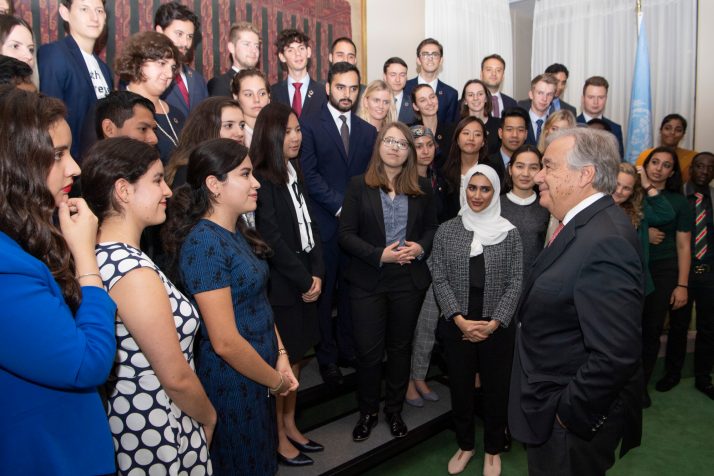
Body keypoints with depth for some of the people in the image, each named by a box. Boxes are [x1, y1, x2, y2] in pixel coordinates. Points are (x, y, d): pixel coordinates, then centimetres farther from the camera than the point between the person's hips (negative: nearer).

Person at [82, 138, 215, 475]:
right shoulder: (135, 273, -28)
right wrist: (209, 417, -3)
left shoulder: (100, 256, -1)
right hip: (156, 434, -8)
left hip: (124, 413, 8)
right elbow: (176, 377, -22)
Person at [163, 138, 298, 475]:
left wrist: (281, 356, -1)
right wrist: (276, 381, -12)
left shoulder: (238, 232, 4)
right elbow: (226, 341, -25)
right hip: (230, 385, -8)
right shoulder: (204, 243, -23)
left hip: (256, 380, 8)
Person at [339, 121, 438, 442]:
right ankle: (367, 412, 27)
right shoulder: (359, 185, -2)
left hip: (410, 280, 2)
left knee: (400, 347, 14)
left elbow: (432, 227, 12)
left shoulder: (422, 188, 6)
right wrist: (379, 255, -17)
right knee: (368, 350, 4)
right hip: (368, 280, -2)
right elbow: (346, 234, -6)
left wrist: (420, 247, -10)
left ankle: (394, 410, 33)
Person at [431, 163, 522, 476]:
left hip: (497, 327, 0)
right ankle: (464, 445, 35)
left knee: (495, 389, 11)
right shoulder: (446, 231, 0)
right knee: (460, 387, 13)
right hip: (456, 326, 1)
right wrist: (460, 320, -12)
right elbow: (439, 279, -3)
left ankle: (493, 450, 34)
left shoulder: (509, 232, -2)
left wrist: (494, 323, -12)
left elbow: (515, 282, -3)